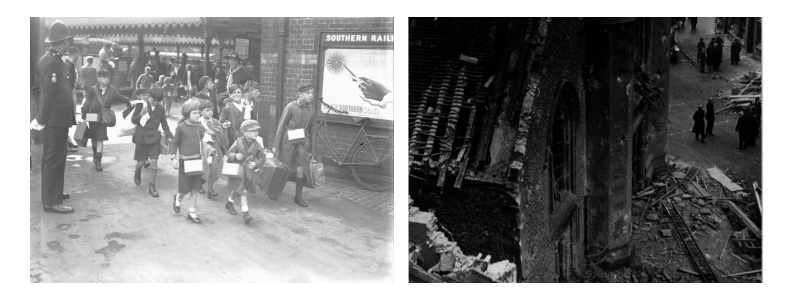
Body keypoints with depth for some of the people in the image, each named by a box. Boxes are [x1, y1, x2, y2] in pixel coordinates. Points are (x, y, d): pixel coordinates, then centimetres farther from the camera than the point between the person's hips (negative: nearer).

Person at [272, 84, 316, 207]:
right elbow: (281, 126, -7)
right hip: (288, 140, -3)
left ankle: (298, 196, 9)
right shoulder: (291, 107, -11)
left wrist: (309, 144, 16)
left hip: (303, 141, 3)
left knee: (302, 169, -6)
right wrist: (275, 145, -8)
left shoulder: (311, 108, 2)